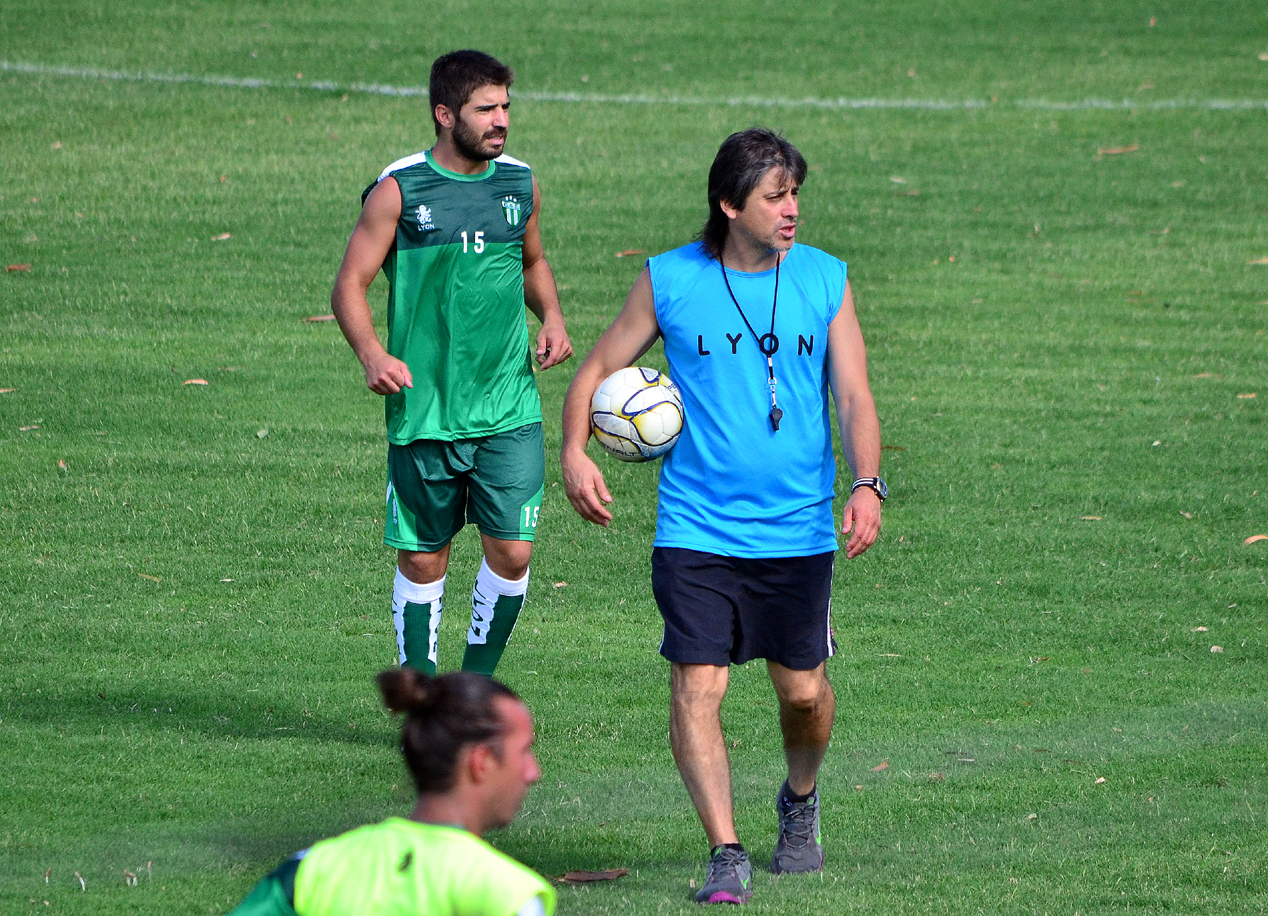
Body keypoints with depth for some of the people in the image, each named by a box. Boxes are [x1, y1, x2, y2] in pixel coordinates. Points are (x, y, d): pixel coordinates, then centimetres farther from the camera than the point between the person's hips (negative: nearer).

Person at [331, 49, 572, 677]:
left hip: (510, 411, 3)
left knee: (512, 552, -5)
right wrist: (371, 354, -21)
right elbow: (349, 286, -4)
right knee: (423, 560, 5)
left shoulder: (520, 184, 7)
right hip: (423, 409, -3)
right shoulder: (399, 190, -5)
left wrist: (551, 317, 5)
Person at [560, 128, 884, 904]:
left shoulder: (825, 280, 3)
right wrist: (575, 455, -9)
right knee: (697, 686, -12)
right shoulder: (669, 281, 0)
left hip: (798, 533, 1)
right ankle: (727, 854, -10)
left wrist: (867, 484, -17)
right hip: (697, 529, -1)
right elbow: (599, 371, 8)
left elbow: (854, 397, 0)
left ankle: (800, 801, 39)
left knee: (803, 691, 9)